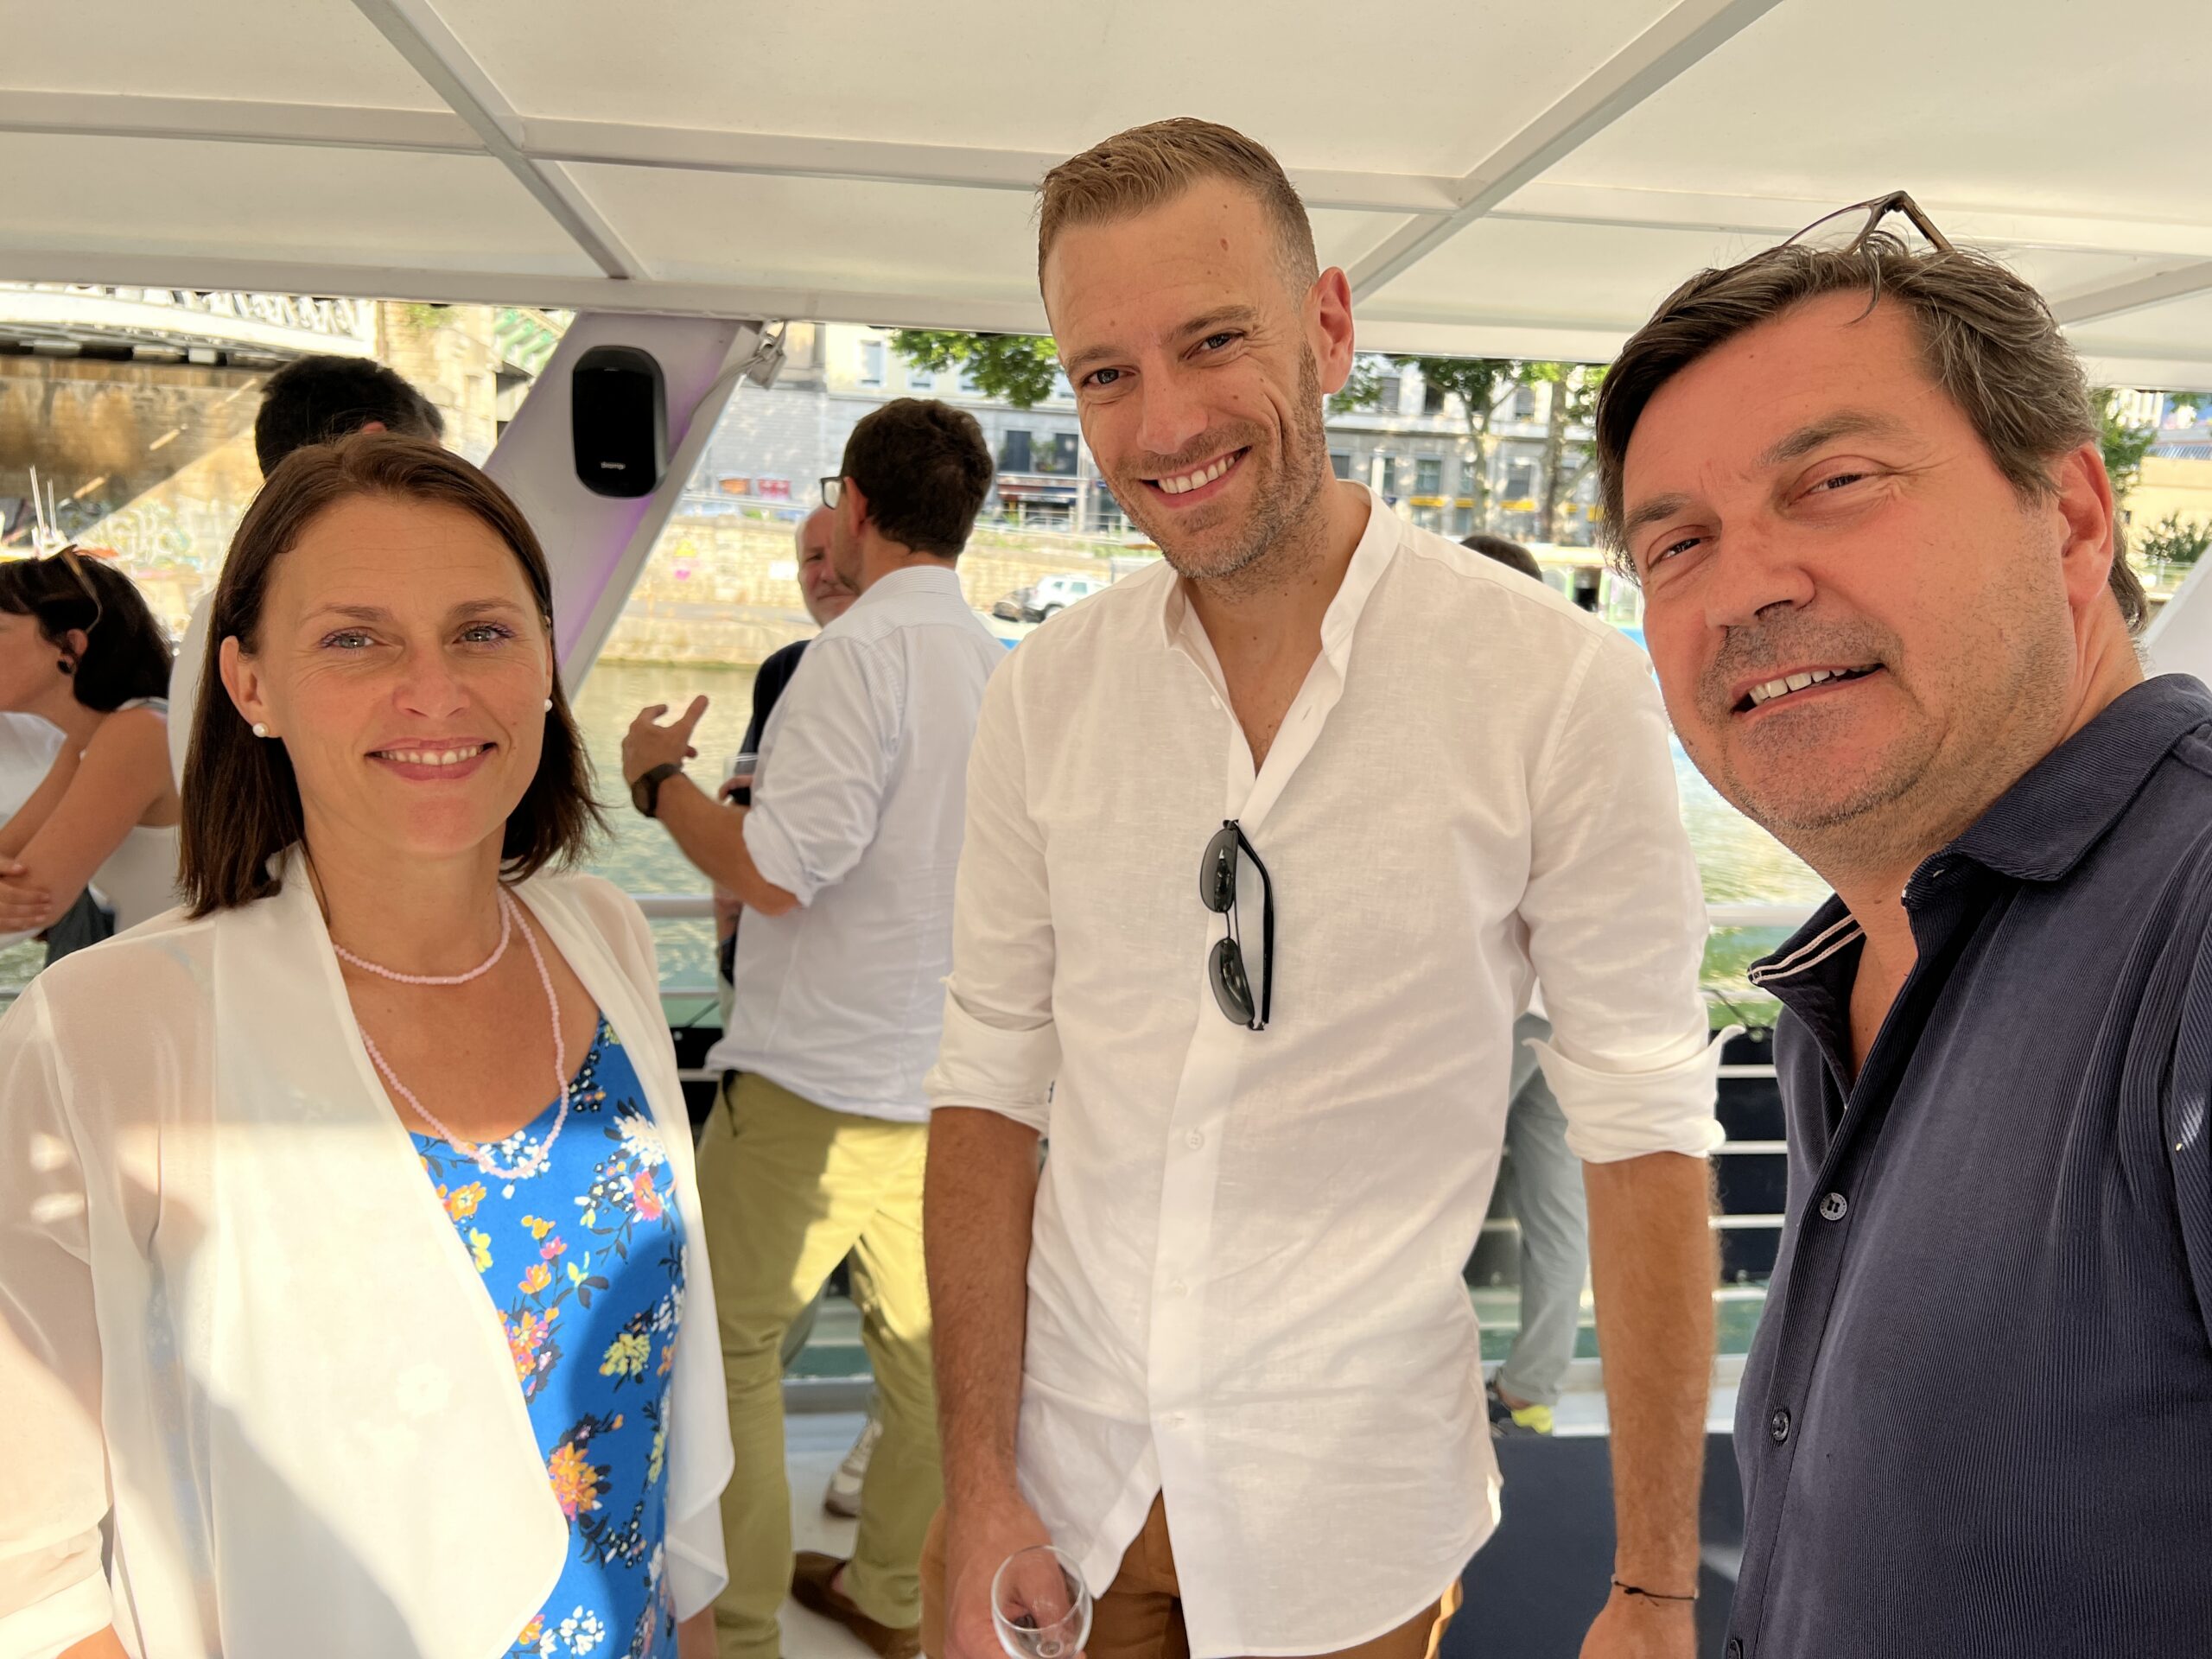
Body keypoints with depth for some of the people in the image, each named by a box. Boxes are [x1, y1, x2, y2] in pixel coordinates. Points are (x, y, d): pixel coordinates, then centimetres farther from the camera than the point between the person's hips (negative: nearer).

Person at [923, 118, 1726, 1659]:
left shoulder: (1565, 688, -15)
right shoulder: (1044, 694, -5)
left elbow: (1645, 1128, -12)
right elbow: (993, 1083, -1)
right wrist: (975, 1479, -3)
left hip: (1349, 1501, -2)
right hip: (1073, 1460, 3)